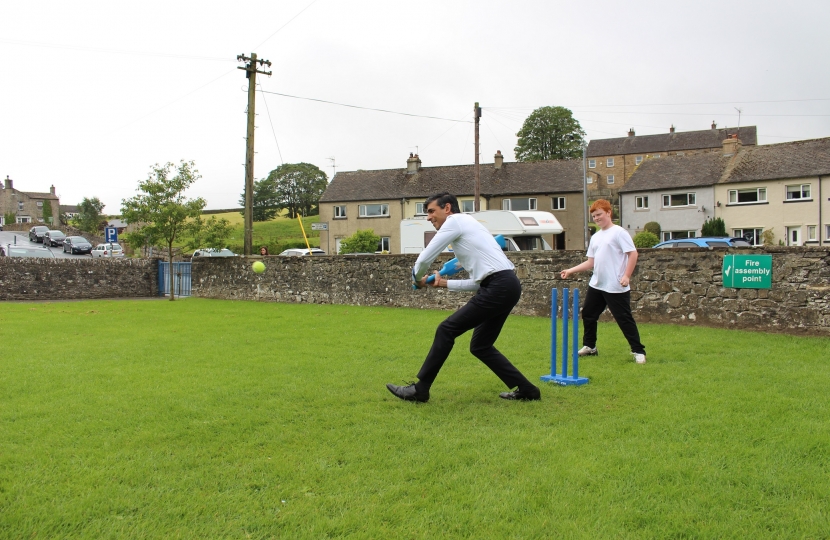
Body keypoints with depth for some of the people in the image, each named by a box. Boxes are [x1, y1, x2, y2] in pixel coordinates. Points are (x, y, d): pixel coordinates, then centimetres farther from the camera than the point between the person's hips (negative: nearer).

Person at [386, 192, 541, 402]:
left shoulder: (454, 221, 0)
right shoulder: (465, 225, 26)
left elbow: (425, 258, -3)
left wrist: (418, 279, 17)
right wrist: (445, 283, 26)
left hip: (498, 287, -9)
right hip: (507, 286, 9)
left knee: (446, 330, -4)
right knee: (480, 346, 16)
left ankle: (420, 389, 4)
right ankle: (526, 390, 19)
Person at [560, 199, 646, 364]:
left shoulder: (619, 232, -8)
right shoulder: (595, 237, 14)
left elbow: (633, 254, -12)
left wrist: (626, 276, -20)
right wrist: (571, 270, 9)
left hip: (616, 287, -8)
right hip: (596, 285, 8)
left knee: (624, 319, -5)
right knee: (588, 314, 14)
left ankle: (638, 351, 5)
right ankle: (590, 346, 29)